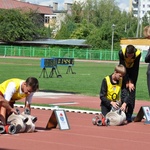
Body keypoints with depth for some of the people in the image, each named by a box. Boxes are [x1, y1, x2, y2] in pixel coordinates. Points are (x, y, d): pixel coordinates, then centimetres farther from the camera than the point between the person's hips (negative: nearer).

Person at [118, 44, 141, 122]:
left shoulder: (138, 54, -29)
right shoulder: (121, 53, -31)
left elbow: (136, 69, -19)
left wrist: (132, 82, -18)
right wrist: (127, 82, -22)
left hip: (132, 71, 0)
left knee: (132, 93, -6)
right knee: (124, 91, -12)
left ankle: (129, 115, -4)